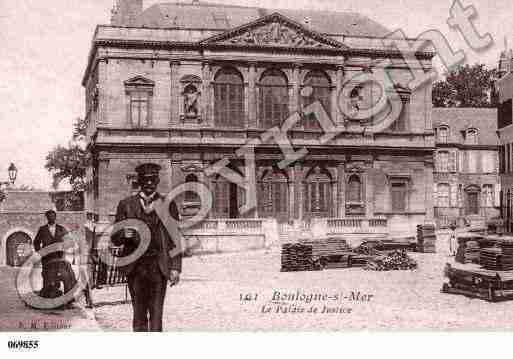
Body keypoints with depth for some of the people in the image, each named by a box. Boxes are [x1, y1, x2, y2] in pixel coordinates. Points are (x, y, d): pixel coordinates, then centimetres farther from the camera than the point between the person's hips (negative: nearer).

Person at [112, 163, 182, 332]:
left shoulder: (168, 205, 9)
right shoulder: (126, 204, 9)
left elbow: (175, 239, 7)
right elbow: (115, 239, 10)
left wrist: (175, 268, -1)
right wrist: (123, 234, -14)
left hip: (159, 267, -1)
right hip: (135, 266, 1)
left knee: (156, 314, -6)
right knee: (139, 313, 4)